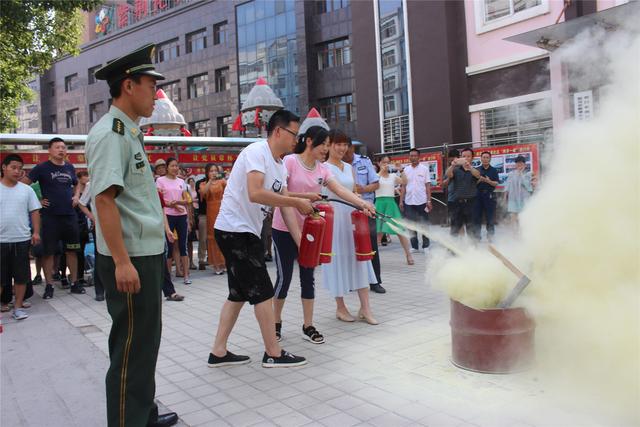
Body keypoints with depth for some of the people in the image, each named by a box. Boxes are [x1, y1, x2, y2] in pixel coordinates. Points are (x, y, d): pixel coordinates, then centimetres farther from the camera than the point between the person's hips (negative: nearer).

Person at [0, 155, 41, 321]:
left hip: (22, 239, 1)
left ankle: (18, 306, 17)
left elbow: (34, 211, 6)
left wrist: (36, 232, -2)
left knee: (21, 275, 6)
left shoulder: (26, 189, 4)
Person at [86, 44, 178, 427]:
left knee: (147, 339, 19)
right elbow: (104, 198, -23)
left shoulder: (130, 133, 15)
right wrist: (122, 262, -26)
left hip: (147, 254, 10)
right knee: (131, 345, 1)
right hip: (130, 259, -10)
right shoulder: (110, 133, -15)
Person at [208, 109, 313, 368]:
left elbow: (284, 204, 12)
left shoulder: (279, 166, 13)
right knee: (262, 292, -3)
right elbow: (255, 194, -29)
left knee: (239, 293, 15)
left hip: (247, 232, 10)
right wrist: (296, 202, -21)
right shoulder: (256, 151, -15)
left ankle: (218, 352, 23)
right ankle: (273, 354, 9)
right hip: (235, 229, -10)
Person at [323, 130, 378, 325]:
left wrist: (362, 207, 4)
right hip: (334, 217, -6)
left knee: (359, 259, 3)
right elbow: (337, 190, -20)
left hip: (352, 216, 6)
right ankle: (340, 307, 15)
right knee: (338, 260, 2)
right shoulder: (324, 167, -6)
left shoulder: (349, 167, 14)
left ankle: (365, 308, 7)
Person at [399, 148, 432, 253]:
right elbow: (403, 186, 9)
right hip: (409, 202, 3)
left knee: (424, 224, 3)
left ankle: (426, 246, 12)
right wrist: (401, 201, 3)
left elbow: (428, 186, -1)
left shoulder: (424, 169, 1)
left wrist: (429, 200, -7)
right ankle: (414, 246, 15)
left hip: (422, 201, -3)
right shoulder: (406, 170, 8)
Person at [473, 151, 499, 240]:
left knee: (490, 216, 0)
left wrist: (488, 181, -19)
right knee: (477, 216, 2)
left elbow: (496, 183, -1)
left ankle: (490, 236, 7)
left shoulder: (493, 170, 6)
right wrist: (479, 180, -14)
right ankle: (477, 235, 10)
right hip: (478, 194, 1)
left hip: (489, 195, -1)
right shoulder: (477, 170, 9)